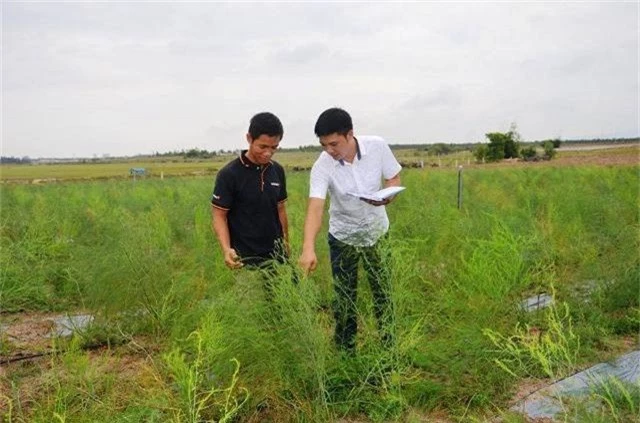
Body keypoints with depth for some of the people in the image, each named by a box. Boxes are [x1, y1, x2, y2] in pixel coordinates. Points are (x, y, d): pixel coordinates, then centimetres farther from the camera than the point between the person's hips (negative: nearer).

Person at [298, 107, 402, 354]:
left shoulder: (378, 146, -19)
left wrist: (388, 196, -28)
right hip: (343, 237, -1)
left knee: (383, 292, 10)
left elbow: (394, 178, -4)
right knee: (344, 299, 5)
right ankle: (345, 353, 23)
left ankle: (389, 347, 28)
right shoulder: (322, 167, -24)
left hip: (377, 232, 1)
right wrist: (308, 248, -50)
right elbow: (315, 207, -35)